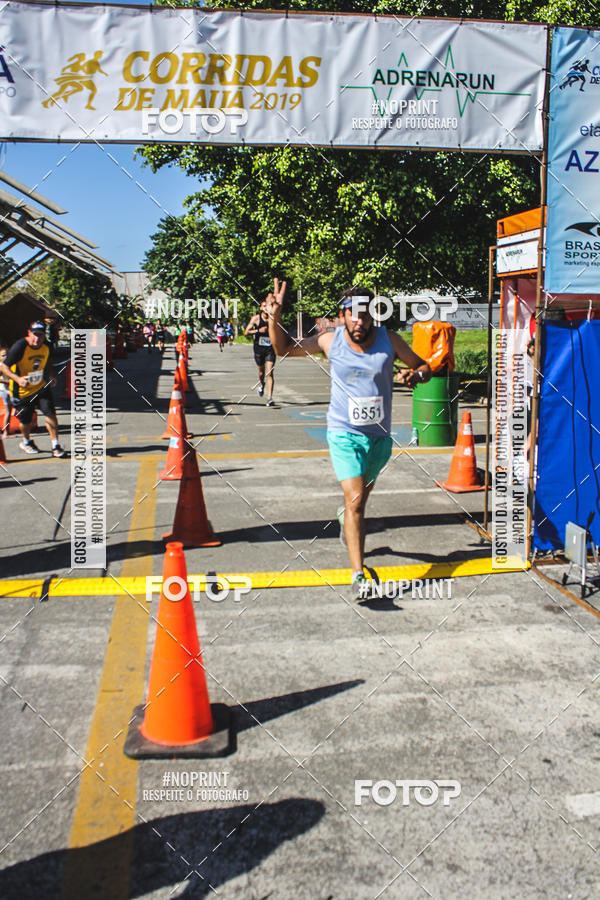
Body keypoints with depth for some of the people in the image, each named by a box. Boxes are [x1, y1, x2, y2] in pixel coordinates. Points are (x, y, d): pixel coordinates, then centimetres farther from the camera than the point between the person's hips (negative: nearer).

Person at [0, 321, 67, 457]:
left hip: (41, 387, 3)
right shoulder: (19, 347, -23)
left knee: (50, 414, -13)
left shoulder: (46, 346, -6)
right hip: (22, 391, -3)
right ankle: (26, 442, 40)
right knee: (25, 421, 8)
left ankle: (55, 446, -4)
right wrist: (18, 379, -37)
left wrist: (51, 375, 0)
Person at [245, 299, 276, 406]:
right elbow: (246, 332, -7)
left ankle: (269, 398, -14)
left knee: (270, 373, -11)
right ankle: (261, 384, 50)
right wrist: (258, 330, -19)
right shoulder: (256, 318, -2)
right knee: (261, 371, 15)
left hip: (270, 349, 0)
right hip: (259, 349, 0)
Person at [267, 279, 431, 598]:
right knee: (355, 500, -16)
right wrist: (274, 317, -13)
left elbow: (423, 366, 5)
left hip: (380, 434, 3)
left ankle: (347, 514, 59)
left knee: (362, 495, 22)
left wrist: (416, 375, -19)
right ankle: (358, 575, -16)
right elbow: (284, 349, 4)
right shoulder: (330, 341, -7)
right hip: (344, 433, -3)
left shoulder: (388, 339, -6)